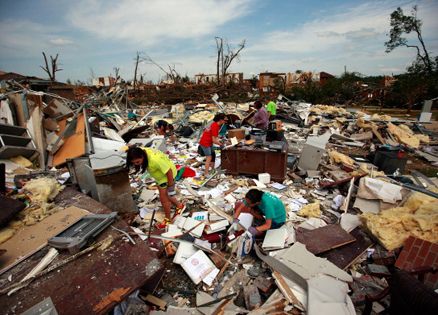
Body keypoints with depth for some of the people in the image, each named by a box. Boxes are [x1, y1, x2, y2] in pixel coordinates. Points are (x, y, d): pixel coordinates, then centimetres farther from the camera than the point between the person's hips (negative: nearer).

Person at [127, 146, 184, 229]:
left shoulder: (155, 160, -42)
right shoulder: (142, 152, -18)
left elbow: (169, 172, -32)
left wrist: (170, 187, -21)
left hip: (167, 175, -8)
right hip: (161, 174, 8)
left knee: (163, 198, 5)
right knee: (165, 196, 22)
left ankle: (167, 220, 27)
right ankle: (179, 206, 45)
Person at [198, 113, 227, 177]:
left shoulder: (216, 124, 5)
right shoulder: (215, 127, -25)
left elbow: (215, 136, 15)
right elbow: (214, 140, -24)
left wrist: (219, 140, 2)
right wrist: (221, 144, -10)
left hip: (209, 142, 10)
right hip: (205, 143, -10)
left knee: (213, 155, 15)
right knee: (209, 157, -8)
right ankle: (206, 174, -3)